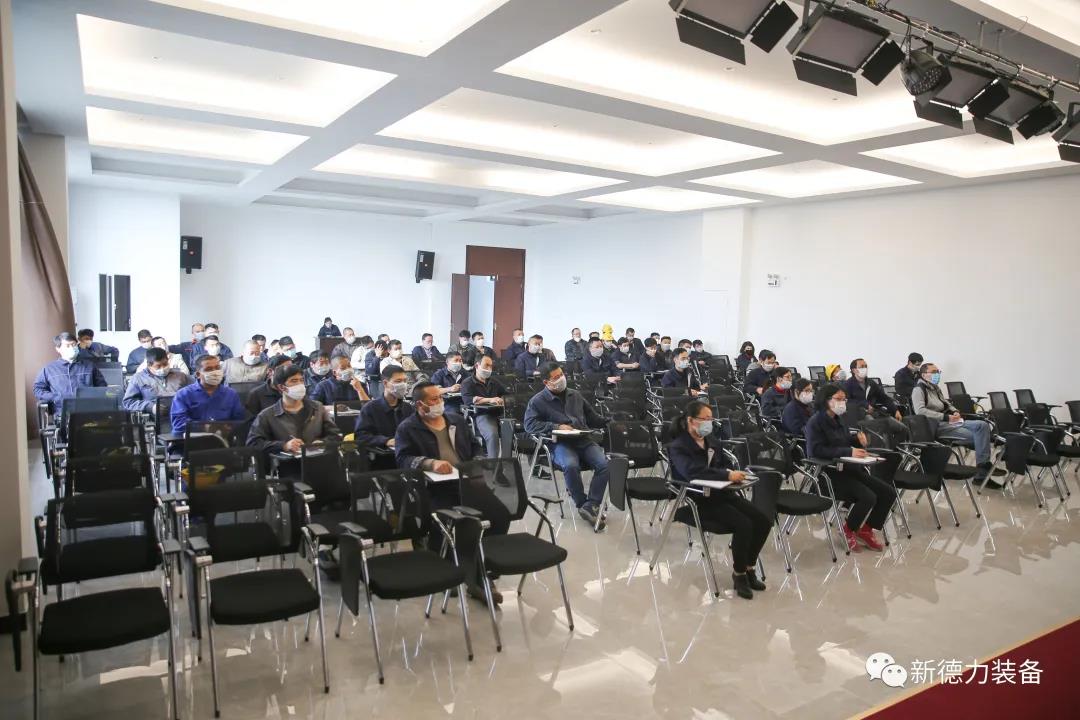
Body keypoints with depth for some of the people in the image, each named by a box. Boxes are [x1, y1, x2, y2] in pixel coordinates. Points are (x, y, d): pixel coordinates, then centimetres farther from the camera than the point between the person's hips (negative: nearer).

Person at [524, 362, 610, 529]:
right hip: (560, 443, -4)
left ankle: (589, 506, -18)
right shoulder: (537, 401, 4)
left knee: (604, 464, -23)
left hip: (584, 440, 4)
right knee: (571, 466, -35)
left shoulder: (575, 395, 19)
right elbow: (530, 425, -7)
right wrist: (557, 426, -15)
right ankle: (583, 504, -15)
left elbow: (592, 417, 26)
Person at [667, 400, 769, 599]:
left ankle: (749, 567, 11)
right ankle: (739, 574, -3)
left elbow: (725, 464, 13)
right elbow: (693, 471, -30)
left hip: (722, 492, 7)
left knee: (763, 521, -7)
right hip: (699, 500, -7)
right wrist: (727, 475, -37)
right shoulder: (678, 447, -12)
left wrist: (734, 474, -11)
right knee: (743, 525, -25)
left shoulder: (711, 441, 12)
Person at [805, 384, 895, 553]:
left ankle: (865, 530, 11)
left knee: (888, 493, -2)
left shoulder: (838, 419, 14)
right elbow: (817, 450, -22)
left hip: (848, 468, 9)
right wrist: (848, 452, -26)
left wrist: (857, 440, 4)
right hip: (828, 473, -9)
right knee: (868, 497, -25)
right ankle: (848, 530, 0)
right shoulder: (815, 423, -11)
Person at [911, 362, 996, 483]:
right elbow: (920, 411, -21)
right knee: (977, 436, -21)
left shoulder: (935, 388, 22)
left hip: (950, 422, 9)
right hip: (936, 426, -9)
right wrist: (946, 417, -20)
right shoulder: (919, 389, -6)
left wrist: (955, 412, 7)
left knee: (982, 425, -12)